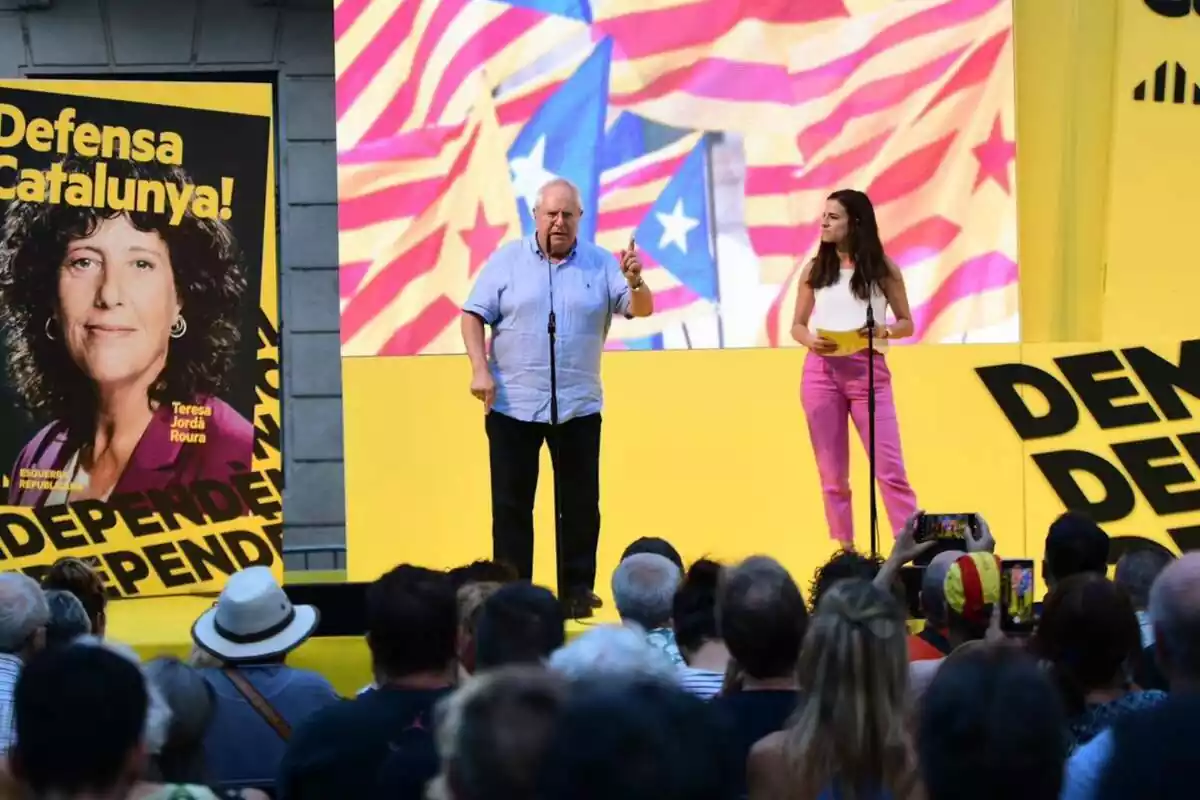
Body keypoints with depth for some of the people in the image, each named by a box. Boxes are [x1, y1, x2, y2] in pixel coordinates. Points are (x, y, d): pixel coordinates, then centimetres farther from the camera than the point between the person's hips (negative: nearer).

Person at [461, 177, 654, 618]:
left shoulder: (601, 264, 3)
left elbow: (641, 310, -3)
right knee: (511, 503, 2)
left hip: (579, 407, 1)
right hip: (512, 405, -1)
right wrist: (480, 369, -12)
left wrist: (635, 281, -24)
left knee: (580, 504, 4)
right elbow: (473, 315, 0)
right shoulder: (507, 261, 1)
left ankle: (577, 590, 13)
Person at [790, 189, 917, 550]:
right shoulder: (814, 269, 8)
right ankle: (843, 554, 11)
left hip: (867, 370, -2)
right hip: (821, 371, 2)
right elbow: (797, 325, 11)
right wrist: (811, 340, -11)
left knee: (890, 469, -6)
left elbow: (906, 323, 6)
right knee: (832, 473, 5)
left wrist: (883, 331, -15)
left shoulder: (882, 268, 3)